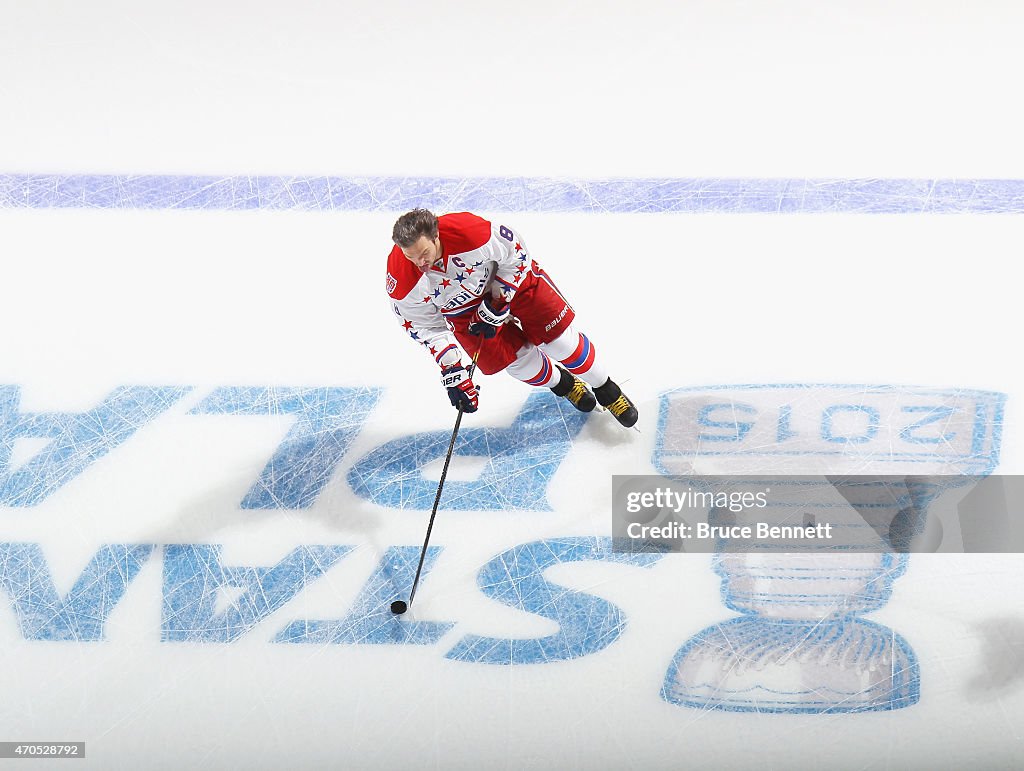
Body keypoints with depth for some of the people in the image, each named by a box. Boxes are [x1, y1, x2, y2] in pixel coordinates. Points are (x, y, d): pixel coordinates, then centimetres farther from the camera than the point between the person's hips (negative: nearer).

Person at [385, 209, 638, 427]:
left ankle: (605, 390, 25)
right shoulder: (401, 281, -31)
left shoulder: (471, 232, -40)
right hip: (462, 308, 2)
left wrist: (496, 306, -19)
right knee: (517, 359, -1)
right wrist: (451, 370, -21)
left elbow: (516, 254, -20)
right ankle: (563, 384, 32)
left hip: (511, 275, -2)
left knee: (560, 338, 0)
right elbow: (425, 327, -16)